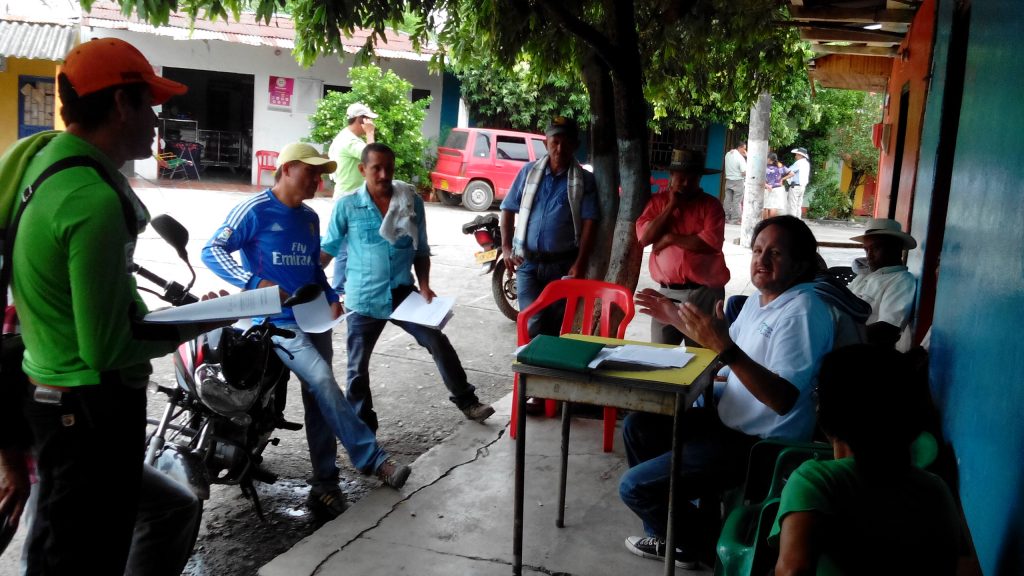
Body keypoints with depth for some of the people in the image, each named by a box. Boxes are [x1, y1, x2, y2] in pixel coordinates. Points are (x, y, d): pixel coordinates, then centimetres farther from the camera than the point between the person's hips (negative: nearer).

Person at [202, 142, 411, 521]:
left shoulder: (310, 218, 15)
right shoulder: (255, 210, -7)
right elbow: (212, 251, -13)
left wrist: (331, 298, 6)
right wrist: (254, 282, -27)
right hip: (277, 320, -7)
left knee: (318, 398, 7)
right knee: (323, 381, -22)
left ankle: (325, 483, 13)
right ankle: (371, 459, -17)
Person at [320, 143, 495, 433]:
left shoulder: (412, 202, -1)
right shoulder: (347, 206, -6)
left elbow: (421, 249, 6)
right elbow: (327, 249, 2)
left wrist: (424, 286, -5)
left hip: (403, 293, 1)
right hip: (364, 299, -1)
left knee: (439, 343, 3)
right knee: (358, 366, 6)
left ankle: (466, 400, 22)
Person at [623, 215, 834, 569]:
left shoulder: (802, 313, -24)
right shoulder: (758, 298, 6)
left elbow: (783, 400, -32)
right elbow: (726, 358, 21)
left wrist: (724, 347, -39)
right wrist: (679, 321, 14)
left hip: (760, 443, -10)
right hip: (729, 418, 10)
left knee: (634, 486, -12)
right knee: (637, 427, 14)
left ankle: (688, 541, 18)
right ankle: (665, 527, 23)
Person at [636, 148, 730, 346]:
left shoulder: (711, 205, 0)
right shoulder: (657, 201, 9)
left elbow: (711, 243, -15)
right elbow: (644, 237, -5)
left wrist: (670, 238, -10)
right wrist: (671, 206, -7)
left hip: (704, 292, -2)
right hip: (668, 292, 2)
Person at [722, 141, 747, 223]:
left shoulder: (728, 154, 4)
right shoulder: (740, 158, -15)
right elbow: (744, 173, -17)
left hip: (728, 180, 6)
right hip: (738, 181, -6)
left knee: (727, 200, 9)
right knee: (737, 201, -1)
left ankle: (726, 218, 12)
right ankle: (734, 219, 0)